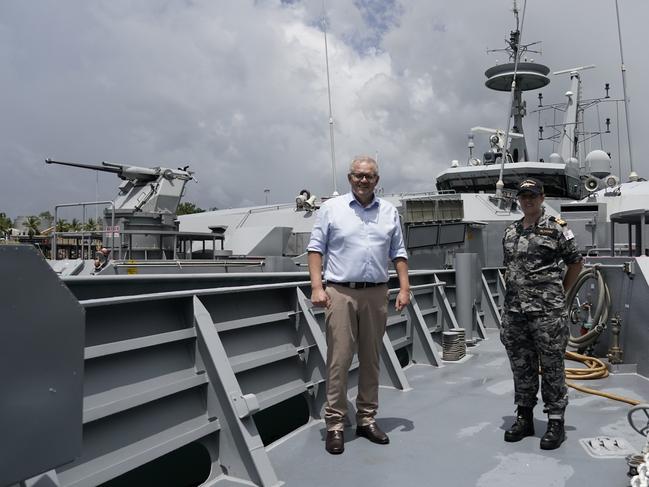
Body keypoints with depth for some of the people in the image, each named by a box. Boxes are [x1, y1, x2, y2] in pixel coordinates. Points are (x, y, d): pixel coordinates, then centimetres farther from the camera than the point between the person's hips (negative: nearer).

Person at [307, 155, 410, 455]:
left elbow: (398, 253, 14)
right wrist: (317, 287, -9)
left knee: (371, 359, 10)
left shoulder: (389, 212, 12)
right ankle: (334, 425, 7)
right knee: (339, 359, -4)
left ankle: (367, 419, 23)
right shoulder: (331, 208, 4)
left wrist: (404, 288, 4)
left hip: (376, 294, 3)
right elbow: (316, 248, 0)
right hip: (340, 292, -3)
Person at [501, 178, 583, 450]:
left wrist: (559, 293, 5)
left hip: (547, 312, -5)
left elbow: (576, 263, 5)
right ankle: (524, 418, 25)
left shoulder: (556, 228, -1)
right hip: (515, 312, 5)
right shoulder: (510, 233, 13)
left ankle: (555, 422, 14)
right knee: (521, 368, 12)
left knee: (551, 367, 2)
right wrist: (512, 296, 14)